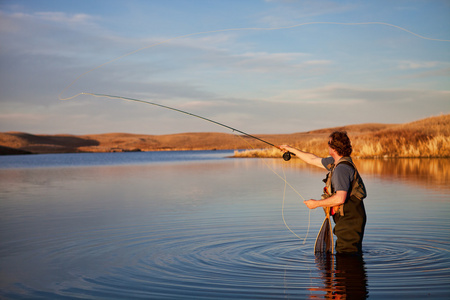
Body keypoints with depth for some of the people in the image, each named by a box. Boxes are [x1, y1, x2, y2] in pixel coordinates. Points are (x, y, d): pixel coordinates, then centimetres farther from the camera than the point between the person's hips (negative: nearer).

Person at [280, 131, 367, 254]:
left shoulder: (341, 169, -21)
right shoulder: (335, 162, 11)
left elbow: (340, 198, -29)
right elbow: (313, 159, 25)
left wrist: (316, 203, -17)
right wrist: (291, 149, 31)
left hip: (350, 221, -10)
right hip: (346, 220, 10)